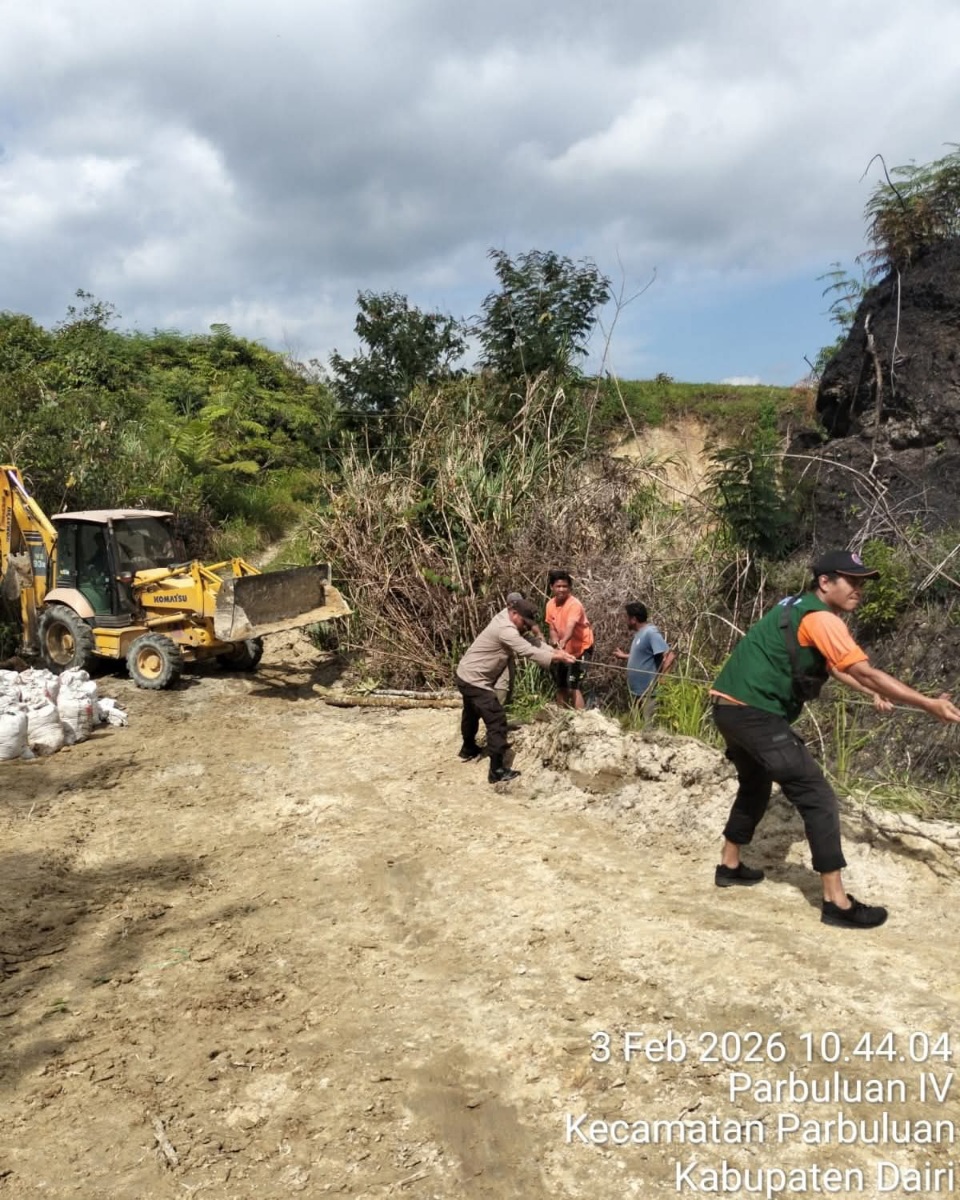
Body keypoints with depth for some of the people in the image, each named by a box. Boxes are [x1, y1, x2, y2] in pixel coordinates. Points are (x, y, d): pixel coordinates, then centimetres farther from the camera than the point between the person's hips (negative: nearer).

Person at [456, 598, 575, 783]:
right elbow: (529, 651, -28)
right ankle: (497, 771, -9)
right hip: (474, 680, -11)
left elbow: (533, 643, 1)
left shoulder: (508, 623, 5)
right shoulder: (505, 630, -26)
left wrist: (555, 651, -12)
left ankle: (468, 749, 54)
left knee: (472, 714, 31)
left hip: (468, 676, 11)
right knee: (496, 721, -10)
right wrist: (556, 658, -20)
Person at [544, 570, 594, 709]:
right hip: (564, 649, 8)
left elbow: (570, 627, -43)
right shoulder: (550, 604, -4)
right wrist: (555, 641, -20)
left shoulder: (574, 604, -26)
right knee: (561, 685, 17)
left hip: (581, 649, -8)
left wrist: (563, 642, -61)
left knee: (573, 686, -18)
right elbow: (552, 628, 1)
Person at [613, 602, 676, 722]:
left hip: (648, 692, -10)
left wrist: (658, 677, -23)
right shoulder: (639, 633, 11)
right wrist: (624, 656, 28)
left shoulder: (651, 632, -17)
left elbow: (670, 656, -24)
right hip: (637, 691, 10)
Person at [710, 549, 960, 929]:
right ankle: (837, 902, -1)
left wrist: (874, 694, 31)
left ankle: (729, 866, 40)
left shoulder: (800, 609, 17)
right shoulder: (820, 618, -13)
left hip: (733, 709, 10)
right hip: (754, 713, -10)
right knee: (818, 798, -6)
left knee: (755, 787, 28)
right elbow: (866, 673, -18)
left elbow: (834, 667, 31)